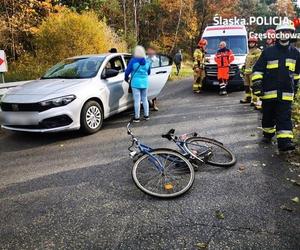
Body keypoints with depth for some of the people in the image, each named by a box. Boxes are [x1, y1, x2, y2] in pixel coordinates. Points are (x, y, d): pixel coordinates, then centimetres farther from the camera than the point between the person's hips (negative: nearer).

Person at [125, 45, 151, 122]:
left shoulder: (133, 60, -8)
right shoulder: (147, 61, 6)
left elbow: (127, 71, -5)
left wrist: (126, 78, 13)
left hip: (136, 82, -5)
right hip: (145, 82, 5)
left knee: (137, 100, -2)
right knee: (145, 99, 15)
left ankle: (137, 117, 4)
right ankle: (146, 115, 22)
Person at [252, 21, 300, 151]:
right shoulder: (268, 52, 1)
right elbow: (258, 69, 0)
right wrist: (256, 83, -9)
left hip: (286, 92, 1)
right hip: (269, 91, -1)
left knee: (285, 116, -6)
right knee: (268, 115, 10)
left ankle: (284, 141, -10)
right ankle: (268, 134, 30)